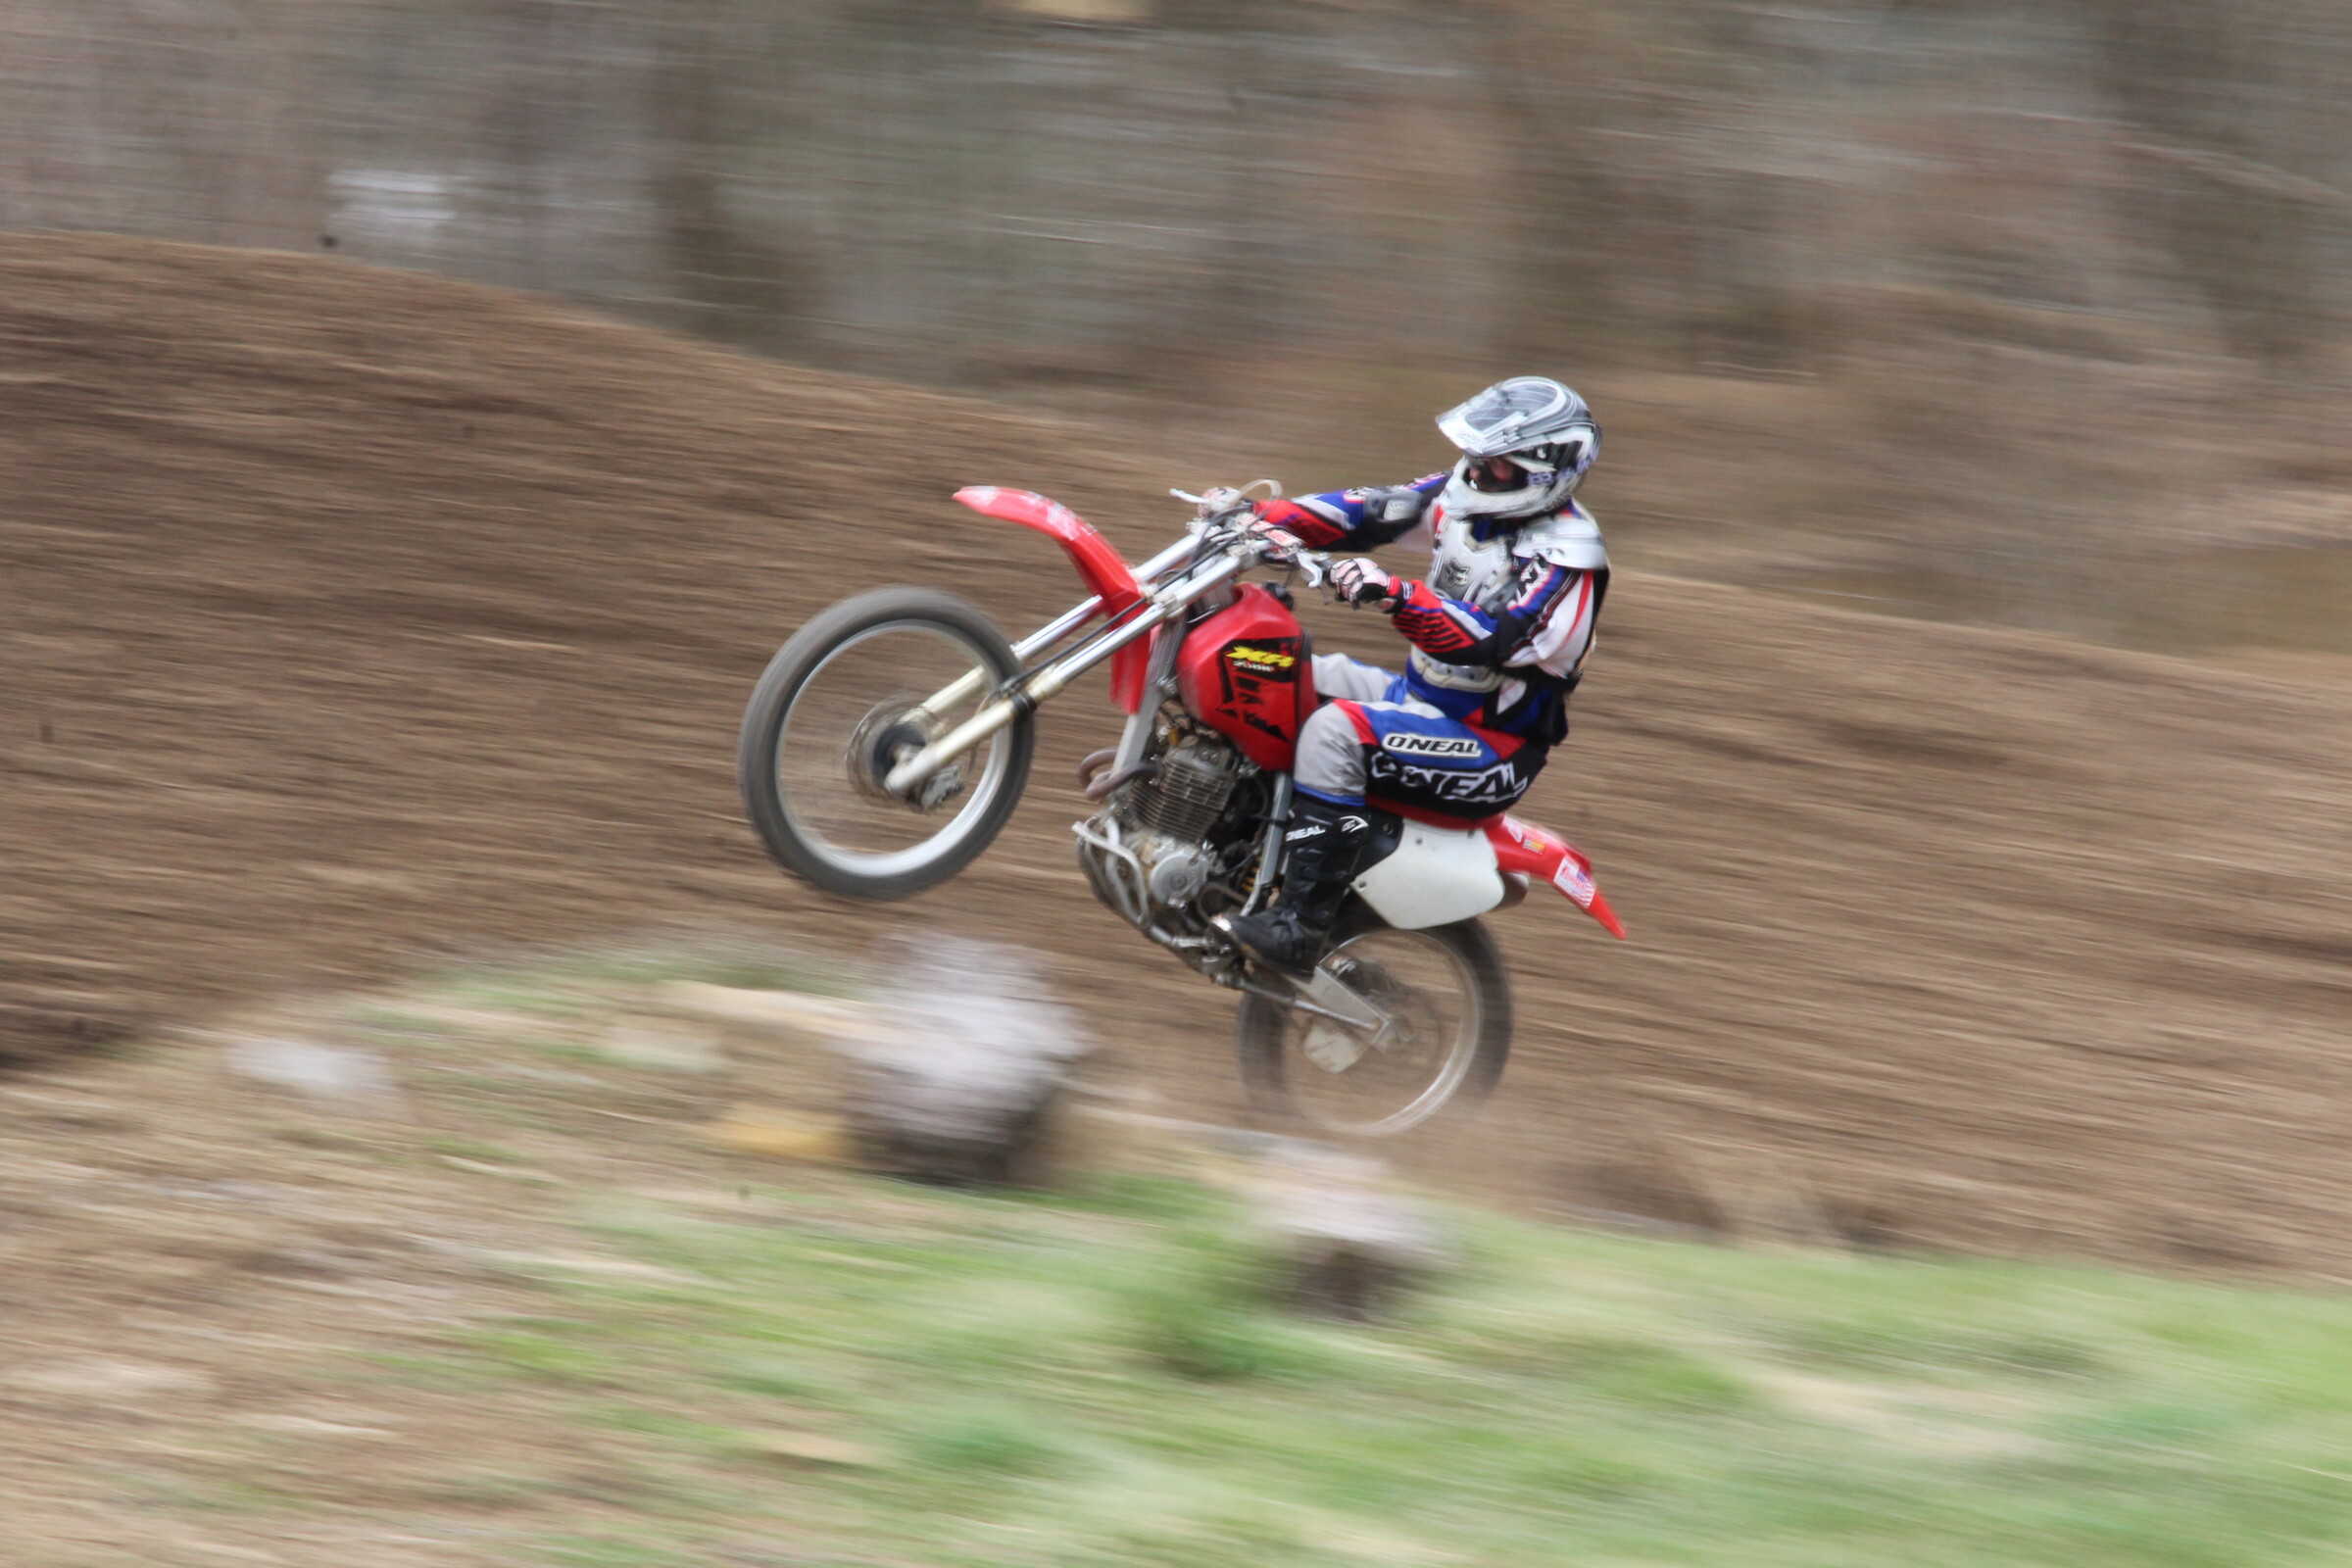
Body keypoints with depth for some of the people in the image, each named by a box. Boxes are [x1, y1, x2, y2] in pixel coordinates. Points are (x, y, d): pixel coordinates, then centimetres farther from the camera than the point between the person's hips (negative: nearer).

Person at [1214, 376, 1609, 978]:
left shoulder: (1566, 558, -22)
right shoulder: (1467, 494, 4)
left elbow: (1494, 639, -35)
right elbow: (1371, 512, 3)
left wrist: (1395, 596, -49)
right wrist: (1268, 519, -11)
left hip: (1495, 750, -10)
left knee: (1335, 731, -32)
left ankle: (1300, 930, -33)